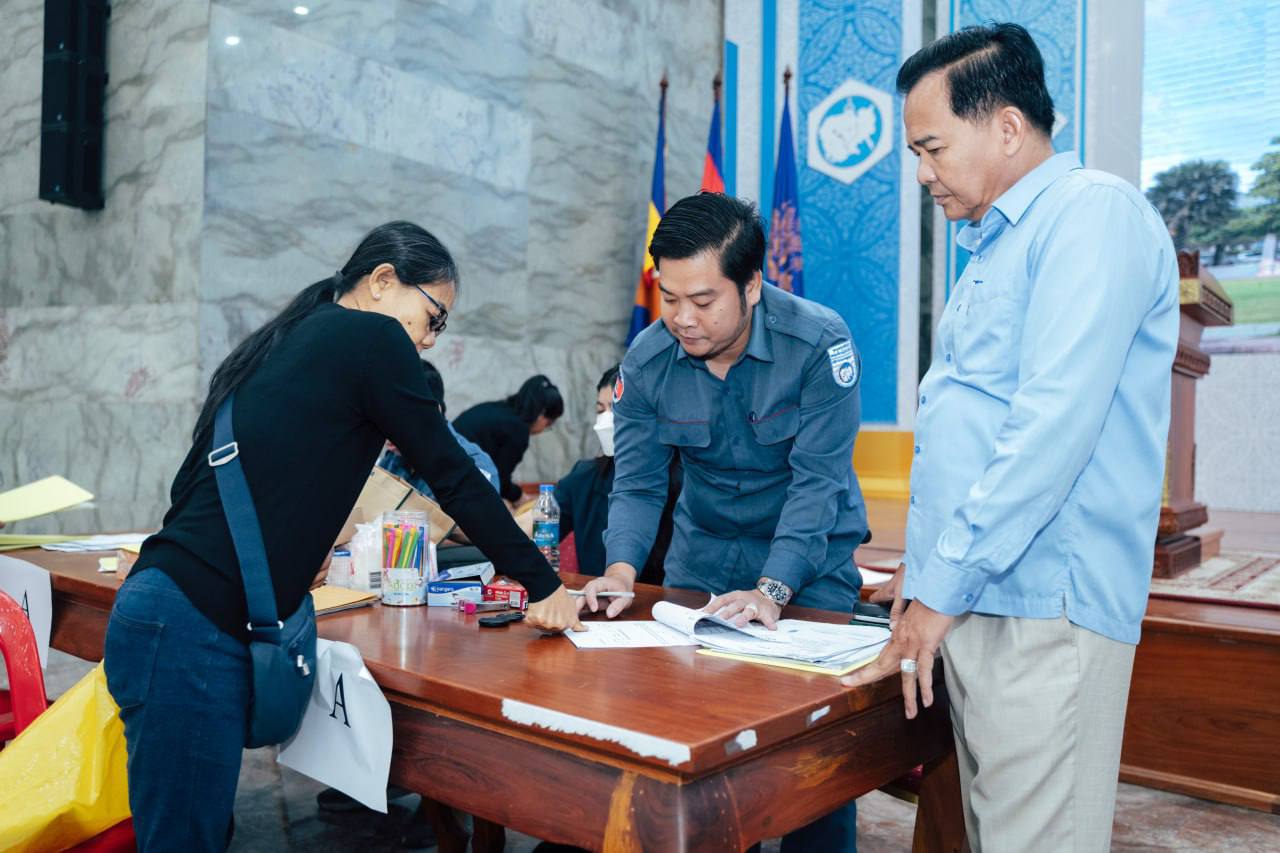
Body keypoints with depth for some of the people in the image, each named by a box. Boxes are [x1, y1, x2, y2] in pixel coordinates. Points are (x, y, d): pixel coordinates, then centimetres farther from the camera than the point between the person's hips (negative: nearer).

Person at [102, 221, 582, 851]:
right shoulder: (369, 337, -6)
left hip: (164, 606, 9)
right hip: (192, 629, -9)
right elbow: (453, 476, -5)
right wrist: (543, 585, 1)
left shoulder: (284, 343, 18)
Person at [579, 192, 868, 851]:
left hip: (808, 554, -3)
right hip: (702, 550, 3)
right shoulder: (647, 360, -11)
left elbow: (817, 481, -23)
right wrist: (620, 572, -25)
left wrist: (772, 590, -32)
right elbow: (636, 483, -8)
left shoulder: (819, 343, -21)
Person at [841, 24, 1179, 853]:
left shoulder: (1094, 214, -9)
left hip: (1044, 606, -9)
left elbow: (1054, 425, -20)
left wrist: (942, 586, -16)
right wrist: (922, 560, 18)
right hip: (974, 598, 9)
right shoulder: (997, 246, 20)